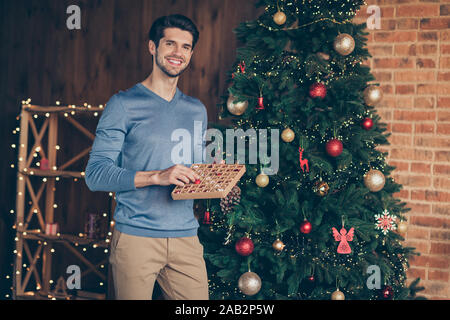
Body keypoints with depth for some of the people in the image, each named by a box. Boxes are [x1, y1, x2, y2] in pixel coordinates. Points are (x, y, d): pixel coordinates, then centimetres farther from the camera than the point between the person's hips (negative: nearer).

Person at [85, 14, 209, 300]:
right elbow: (95, 174, -10)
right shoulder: (124, 104, -2)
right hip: (136, 237, -4)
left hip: (186, 237, 5)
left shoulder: (197, 110, 16)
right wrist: (156, 177, -22)